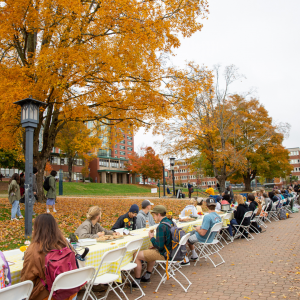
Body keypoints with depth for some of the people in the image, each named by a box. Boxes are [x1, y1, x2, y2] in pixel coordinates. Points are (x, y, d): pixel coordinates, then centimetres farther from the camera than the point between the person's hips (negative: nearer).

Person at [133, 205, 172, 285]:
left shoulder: (161, 226, -25)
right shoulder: (170, 222, 5)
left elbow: (160, 246, -24)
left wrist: (152, 237, -9)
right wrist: (155, 246, 13)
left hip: (165, 254, -10)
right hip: (170, 251, 10)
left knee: (137, 255, -2)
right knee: (150, 251, 35)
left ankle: (137, 281, 9)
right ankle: (147, 276, 39)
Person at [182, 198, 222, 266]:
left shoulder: (207, 217, -31)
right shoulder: (219, 217, -4)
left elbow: (202, 233, -31)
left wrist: (197, 229, -10)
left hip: (203, 238, -8)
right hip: (210, 238, 9)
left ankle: (186, 260, 14)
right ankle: (194, 256, 34)